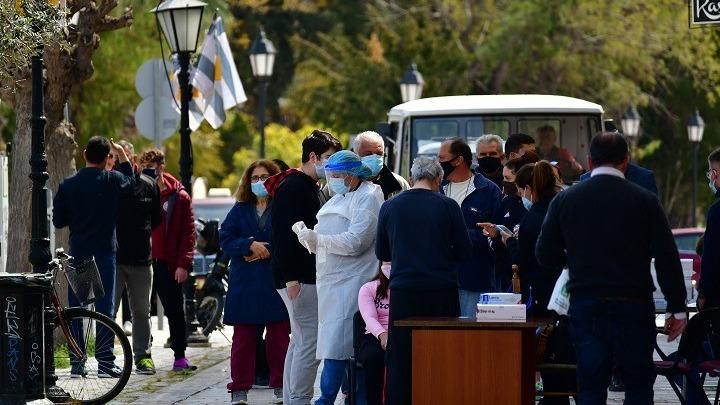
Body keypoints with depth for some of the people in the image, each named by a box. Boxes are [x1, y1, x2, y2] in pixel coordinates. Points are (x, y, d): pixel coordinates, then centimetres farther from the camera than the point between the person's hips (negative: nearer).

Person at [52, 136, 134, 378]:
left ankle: (76, 364, 6)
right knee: (105, 308, 0)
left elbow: (58, 221, 4)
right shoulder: (112, 180, -5)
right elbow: (130, 181, 18)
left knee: (75, 309, 7)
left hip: (77, 253, 2)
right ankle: (105, 362, -2)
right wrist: (121, 153, 28)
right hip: (104, 253, -2)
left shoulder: (68, 185, -1)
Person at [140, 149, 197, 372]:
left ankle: (180, 355, 10)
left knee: (175, 311, 3)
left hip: (168, 264, -2)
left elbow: (188, 233, -1)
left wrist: (183, 264, -8)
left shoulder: (179, 197, 1)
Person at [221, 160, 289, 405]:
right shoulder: (240, 210, 11)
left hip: (277, 283, -2)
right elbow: (225, 238, 1)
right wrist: (250, 245, -13)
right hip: (245, 285, 2)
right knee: (243, 338, 4)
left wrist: (267, 251, -16)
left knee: (279, 337, 2)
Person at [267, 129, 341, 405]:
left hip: (308, 276, 11)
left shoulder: (311, 187, 19)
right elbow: (282, 235, -19)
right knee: (311, 341, -12)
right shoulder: (292, 187, -13)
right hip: (297, 278, -11)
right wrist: (291, 277, -23)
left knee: (300, 341, 12)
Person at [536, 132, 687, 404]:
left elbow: (546, 256, 6)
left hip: (585, 307, 2)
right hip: (633, 305, -2)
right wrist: (677, 309, 2)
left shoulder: (565, 200, 2)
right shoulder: (644, 201, -3)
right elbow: (667, 259, -4)